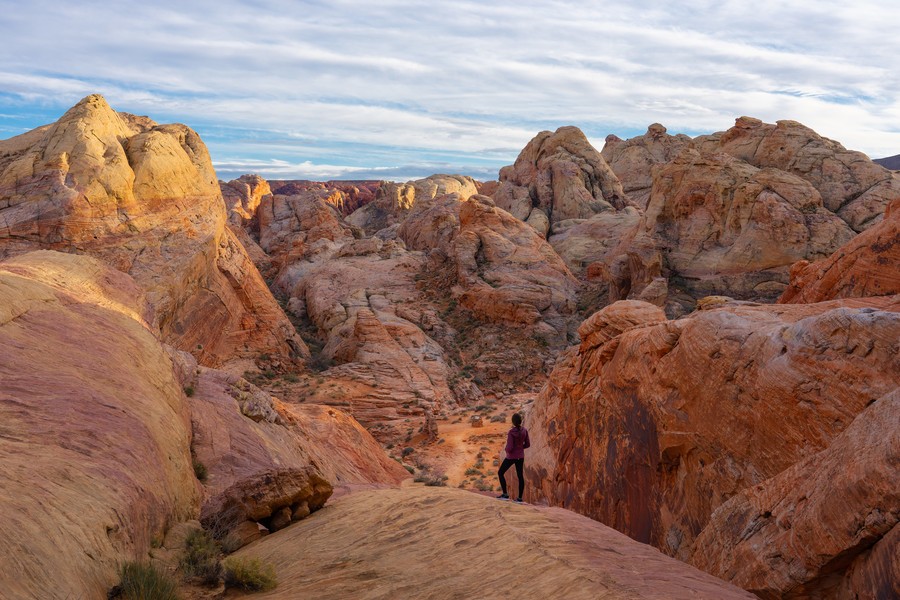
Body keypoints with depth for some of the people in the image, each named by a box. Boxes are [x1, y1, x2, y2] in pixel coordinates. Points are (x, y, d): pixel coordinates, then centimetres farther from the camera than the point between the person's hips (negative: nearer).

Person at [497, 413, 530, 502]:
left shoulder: (511, 432, -24)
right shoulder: (524, 430, -6)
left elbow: (509, 448, -24)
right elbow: (527, 444, 2)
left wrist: (507, 450, 0)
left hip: (511, 456, -6)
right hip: (520, 456, 6)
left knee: (500, 473, 10)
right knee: (520, 476, 12)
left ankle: (505, 495, 8)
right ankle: (520, 498, 12)